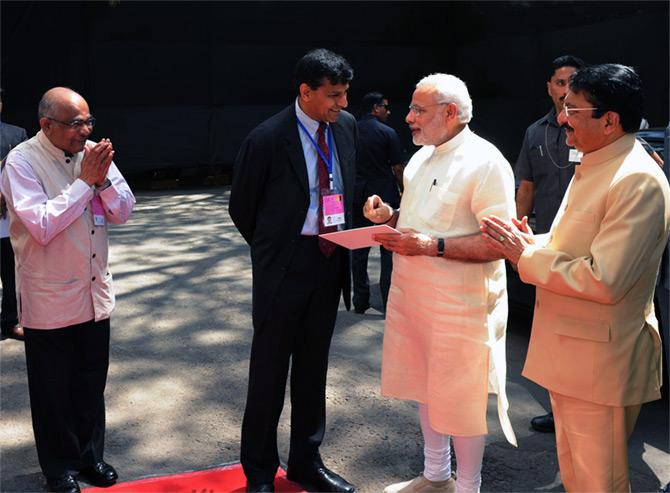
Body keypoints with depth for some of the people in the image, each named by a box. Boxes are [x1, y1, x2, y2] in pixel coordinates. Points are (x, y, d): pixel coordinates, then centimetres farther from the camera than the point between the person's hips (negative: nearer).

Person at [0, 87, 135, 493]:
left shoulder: (93, 153, 1)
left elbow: (124, 212, 3)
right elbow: (41, 226, -24)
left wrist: (104, 180, -15)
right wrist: (84, 182, -21)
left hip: (95, 293, 5)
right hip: (50, 301, -5)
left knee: (92, 384, 17)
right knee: (54, 391, 11)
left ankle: (90, 455, 36)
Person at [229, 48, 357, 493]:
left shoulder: (346, 126, 2)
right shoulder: (267, 139, -14)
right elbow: (242, 207, -2)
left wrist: (346, 236, 12)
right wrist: (272, 250, 7)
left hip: (330, 260, 5)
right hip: (285, 265, -5)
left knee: (313, 368, 16)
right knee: (270, 368, 5)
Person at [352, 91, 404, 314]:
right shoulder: (387, 133, -6)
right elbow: (397, 169, -7)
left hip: (357, 195, 4)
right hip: (385, 195, -4)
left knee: (359, 249, 10)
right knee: (388, 249, 2)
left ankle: (360, 301, 14)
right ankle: (388, 302, 1)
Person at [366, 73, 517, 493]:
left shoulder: (484, 162, -16)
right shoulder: (423, 156, 11)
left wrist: (432, 246, -27)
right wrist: (390, 216, 2)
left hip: (460, 304, -8)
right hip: (414, 296, 9)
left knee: (461, 402, 5)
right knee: (427, 388, 20)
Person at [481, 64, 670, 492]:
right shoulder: (594, 167, 11)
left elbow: (604, 280, -28)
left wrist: (527, 256, -17)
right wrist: (532, 243, 1)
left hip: (600, 359, -10)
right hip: (568, 350, 10)